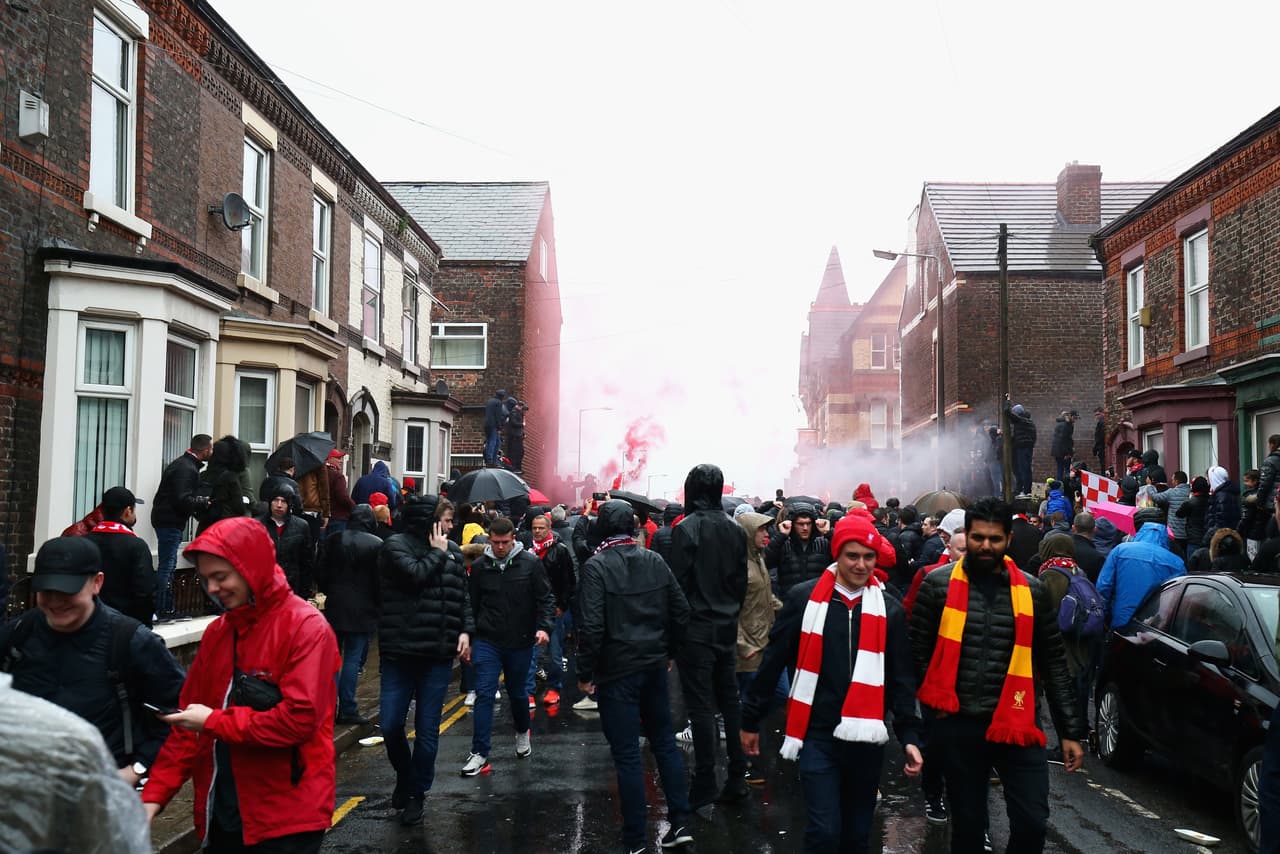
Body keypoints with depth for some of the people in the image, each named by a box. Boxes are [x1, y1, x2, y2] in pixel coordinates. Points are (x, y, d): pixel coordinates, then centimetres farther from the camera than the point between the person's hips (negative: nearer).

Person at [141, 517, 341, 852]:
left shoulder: (306, 628, -13)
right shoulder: (216, 631, 9)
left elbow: (300, 719, -21)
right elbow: (189, 721, 10)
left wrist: (214, 721, -14)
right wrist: (155, 795, 0)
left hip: (287, 819, -6)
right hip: (220, 815, 6)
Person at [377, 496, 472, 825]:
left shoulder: (452, 552, 8)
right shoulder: (396, 545, -4)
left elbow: (463, 596, 14)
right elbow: (415, 576, -21)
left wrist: (466, 630, 2)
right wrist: (437, 553, -7)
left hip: (439, 653, 3)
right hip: (399, 651, -3)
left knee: (427, 730, 6)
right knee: (391, 726, 2)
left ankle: (417, 793, 22)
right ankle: (404, 776, 30)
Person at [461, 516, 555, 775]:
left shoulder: (531, 563, -7)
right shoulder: (479, 566, -1)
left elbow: (546, 598, -5)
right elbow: (472, 606, 8)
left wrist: (544, 627, -19)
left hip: (520, 642, 0)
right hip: (487, 642, 0)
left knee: (517, 693, 16)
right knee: (484, 694, -6)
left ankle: (522, 734, 43)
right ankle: (479, 753, 0)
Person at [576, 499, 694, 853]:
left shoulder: (596, 566, -13)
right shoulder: (655, 561, 3)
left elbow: (591, 626, -19)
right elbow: (681, 611, 5)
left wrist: (585, 672, -9)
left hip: (617, 671, -5)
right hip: (654, 665, 5)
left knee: (627, 754, 1)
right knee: (664, 740, 18)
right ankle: (679, 822, 20)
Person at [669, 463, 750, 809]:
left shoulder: (686, 529, -13)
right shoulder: (735, 531, 5)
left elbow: (678, 583, -15)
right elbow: (742, 582, 10)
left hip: (696, 629, -6)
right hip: (726, 630, 6)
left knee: (700, 706, -1)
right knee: (730, 701, 13)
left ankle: (704, 785, 3)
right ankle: (737, 778, 19)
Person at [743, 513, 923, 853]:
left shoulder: (889, 609, 3)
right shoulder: (804, 598, -3)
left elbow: (901, 679, 6)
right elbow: (773, 662, 2)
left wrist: (910, 735, -3)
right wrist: (751, 720, 4)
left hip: (866, 740, 2)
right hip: (817, 736, -2)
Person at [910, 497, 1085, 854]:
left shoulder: (1031, 590, 4)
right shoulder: (938, 584, -2)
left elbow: (1053, 663, 8)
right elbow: (917, 651, 1)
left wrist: (1070, 731, 6)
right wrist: (928, 708, -4)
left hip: (1016, 724, 1)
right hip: (957, 725, -1)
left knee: (1032, 823, -4)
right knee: (968, 824, 11)